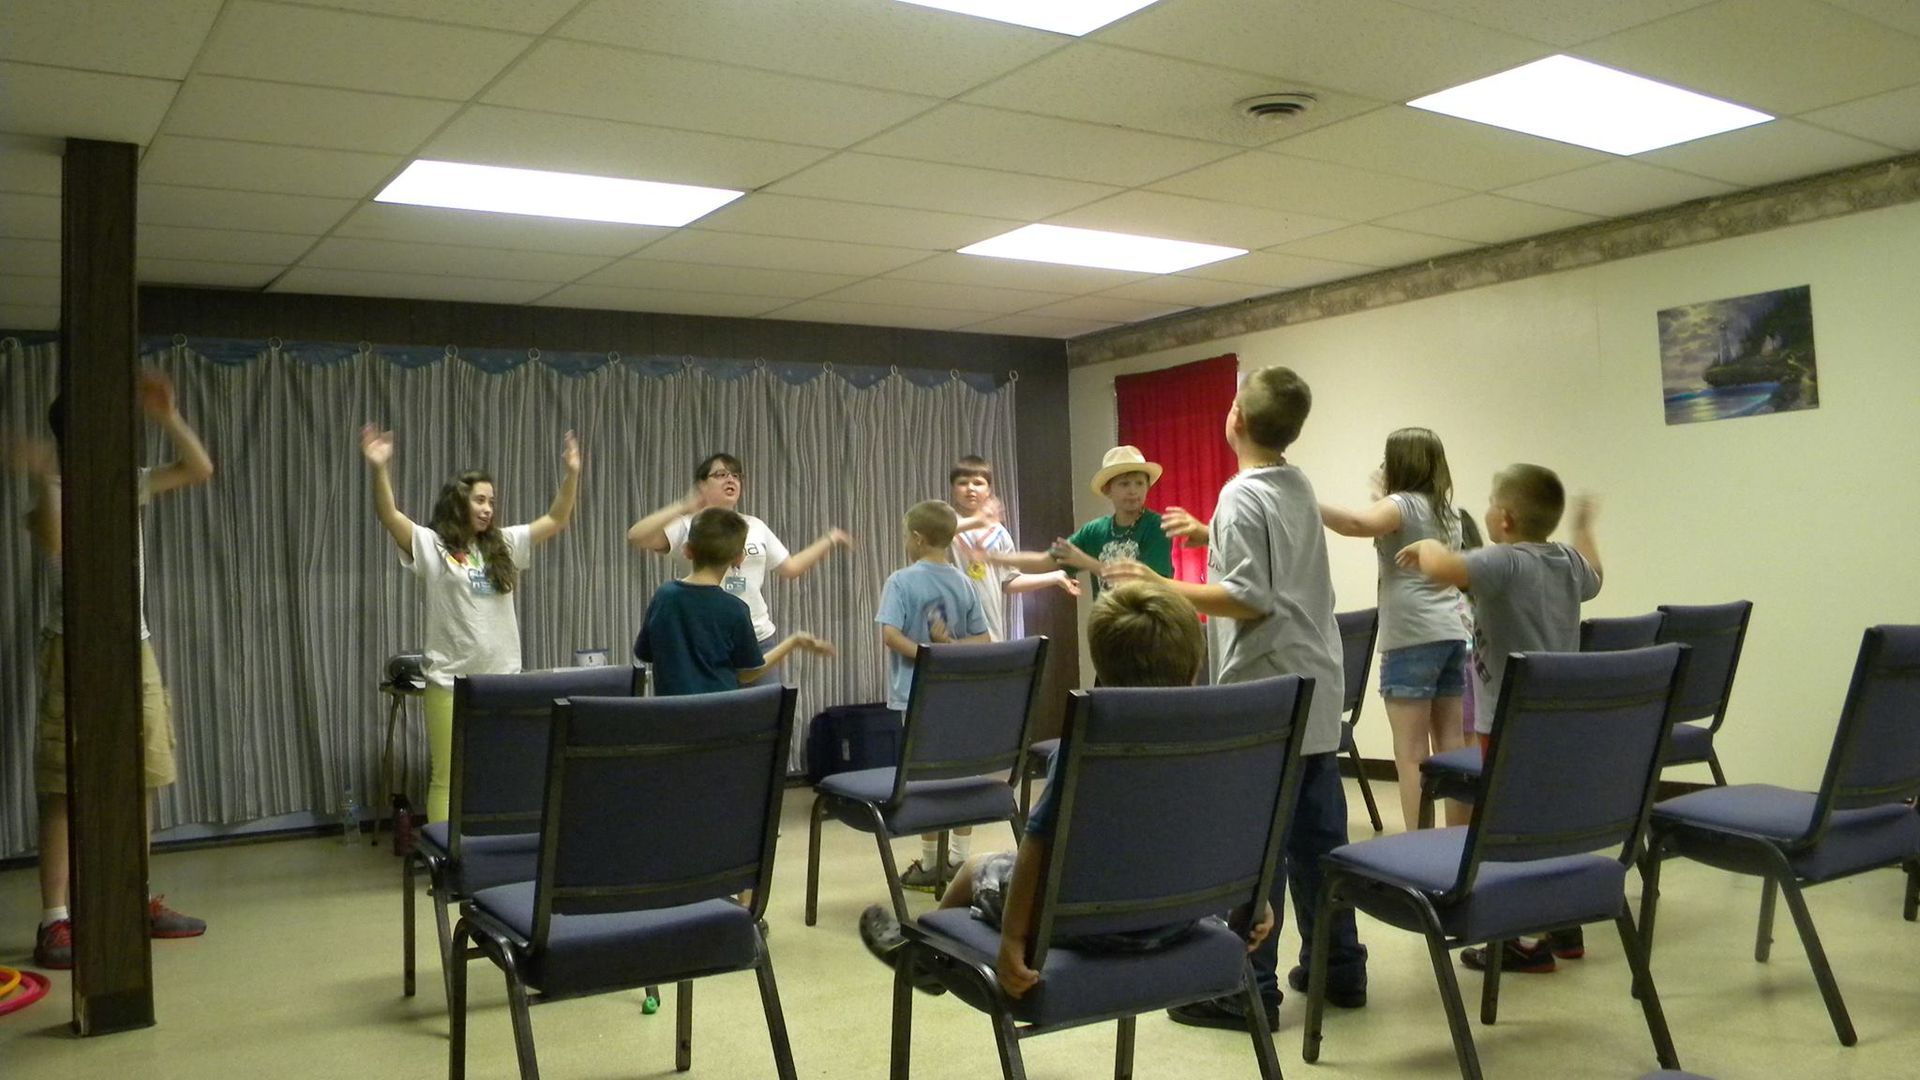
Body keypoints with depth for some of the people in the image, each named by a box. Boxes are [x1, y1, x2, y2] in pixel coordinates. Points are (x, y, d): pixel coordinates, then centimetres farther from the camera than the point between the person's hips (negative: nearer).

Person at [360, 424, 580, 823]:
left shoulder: (503, 546, 11)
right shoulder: (432, 545, -1)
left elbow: (556, 520, 10)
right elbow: (389, 517, -15)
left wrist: (571, 474, -3)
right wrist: (379, 470, -31)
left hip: (502, 679, 4)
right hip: (450, 681, -4)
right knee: (447, 778, 1)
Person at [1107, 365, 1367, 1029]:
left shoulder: (1242, 496, -14)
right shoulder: (1300, 487, 12)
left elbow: (1250, 600, -20)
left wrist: (1160, 587, -17)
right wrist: (1213, 539, 28)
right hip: (1314, 690, 9)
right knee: (1319, 837, 14)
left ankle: (1250, 989, 4)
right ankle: (1339, 967, 22)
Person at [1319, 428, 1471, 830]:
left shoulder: (1402, 504, -7)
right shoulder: (1446, 511, 17)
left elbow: (1357, 523, -28)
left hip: (1413, 637, -8)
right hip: (1451, 633, 8)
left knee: (1411, 752, -7)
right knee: (1450, 745, 11)